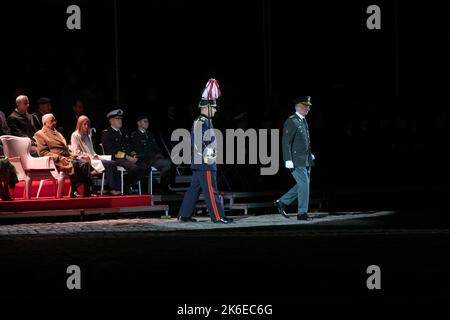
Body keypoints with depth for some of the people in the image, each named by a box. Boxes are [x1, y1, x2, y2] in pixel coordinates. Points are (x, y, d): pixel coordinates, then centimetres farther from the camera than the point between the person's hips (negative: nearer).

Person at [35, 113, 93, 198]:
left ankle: (87, 191, -25)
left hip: (67, 158, 8)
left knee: (85, 163, -19)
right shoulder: (40, 134, 4)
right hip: (55, 161, -8)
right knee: (73, 164, -34)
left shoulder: (58, 134, 30)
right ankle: (73, 191, -27)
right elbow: (43, 152, -7)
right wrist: (59, 157, -19)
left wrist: (74, 156, 8)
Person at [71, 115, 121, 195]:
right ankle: (111, 189, -27)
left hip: (92, 159, 8)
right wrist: (90, 158, -13)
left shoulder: (88, 136, 27)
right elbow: (77, 152, -7)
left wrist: (96, 156, 7)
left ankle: (117, 188, -29)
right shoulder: (75, 136, 1)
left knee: (112, 163, -19)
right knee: (108, 164, -27)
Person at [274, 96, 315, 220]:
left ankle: (282, 202, 21)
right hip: (296, 161, -9)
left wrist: (310, 156, 22)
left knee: (303, 185, 11)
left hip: (306, 161, 9)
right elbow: (286, 142, -16)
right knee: (304, 185, -7)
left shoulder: (303, 121, 16)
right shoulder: (291, 122, -12)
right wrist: (288, 161, -20)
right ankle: (302, 213, 0)